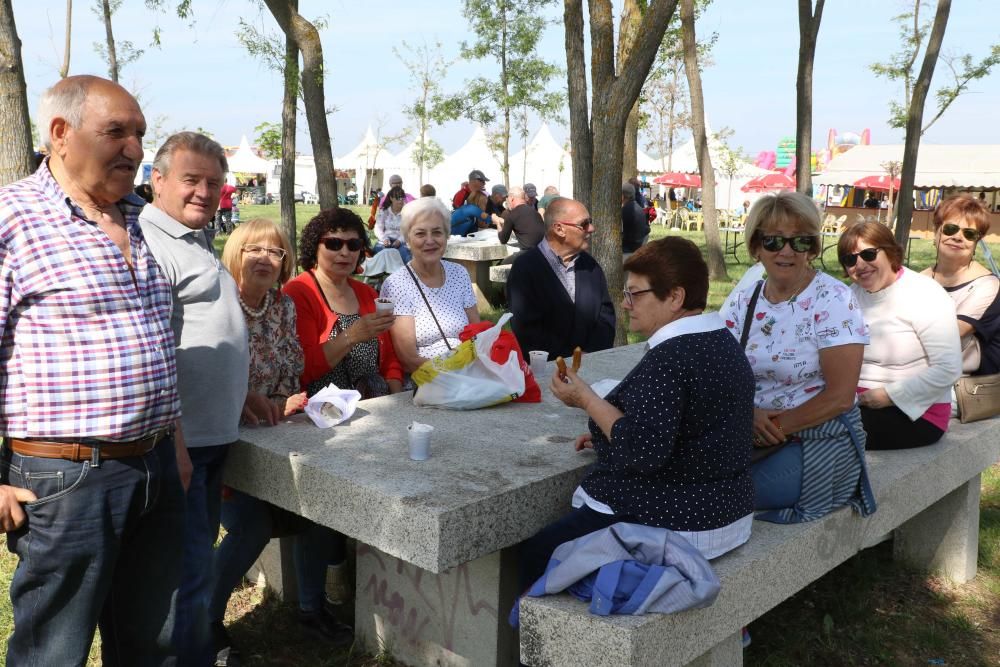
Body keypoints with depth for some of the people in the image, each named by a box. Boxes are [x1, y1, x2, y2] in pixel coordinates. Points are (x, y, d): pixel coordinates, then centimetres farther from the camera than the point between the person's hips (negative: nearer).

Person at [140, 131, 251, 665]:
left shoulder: (197, 242, 16)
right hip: (178, 440, -10)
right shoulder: (150, 244, -16)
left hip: (212, 435, 10)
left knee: (198, 557, 21)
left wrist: (245, 397, 24)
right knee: (187, 575, -2)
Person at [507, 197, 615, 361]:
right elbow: (526, 329, -12)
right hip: (546, 366, -3)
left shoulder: (590, 266, 9)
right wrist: (571, 359, -15)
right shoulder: (525, 267, -6)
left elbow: (606, 317, 8)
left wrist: (592, 358, -8)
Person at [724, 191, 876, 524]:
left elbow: (839, 396, -14)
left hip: (819, 443, -5)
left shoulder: (832, 300, -9)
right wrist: (749, 415, -18)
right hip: (751, 433, 5)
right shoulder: (742, 300, 6)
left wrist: (778, 426, -15)